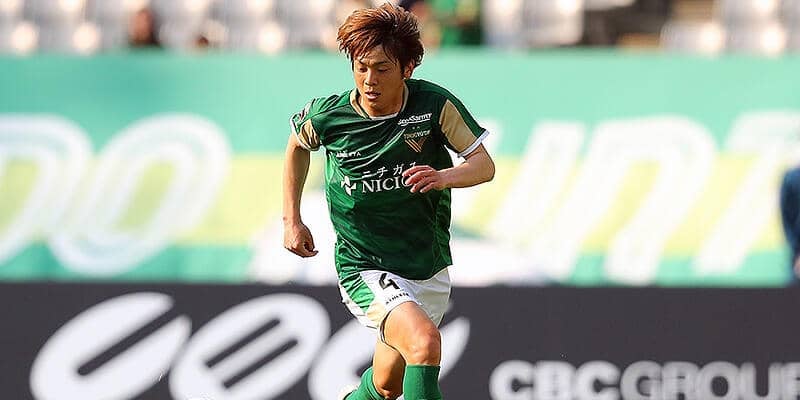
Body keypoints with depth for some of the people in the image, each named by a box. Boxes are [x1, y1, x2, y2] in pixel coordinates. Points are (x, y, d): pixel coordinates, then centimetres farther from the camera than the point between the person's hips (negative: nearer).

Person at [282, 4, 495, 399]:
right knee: (425, 342, -31)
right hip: (365, 268, -3)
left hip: (430, 269, 3)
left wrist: (444, 177, -31)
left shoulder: (435, 104, -13)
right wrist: (291, 220, 9)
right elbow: (297, 144, 11)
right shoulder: (327, 116, -12)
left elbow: (484, 165, -9)